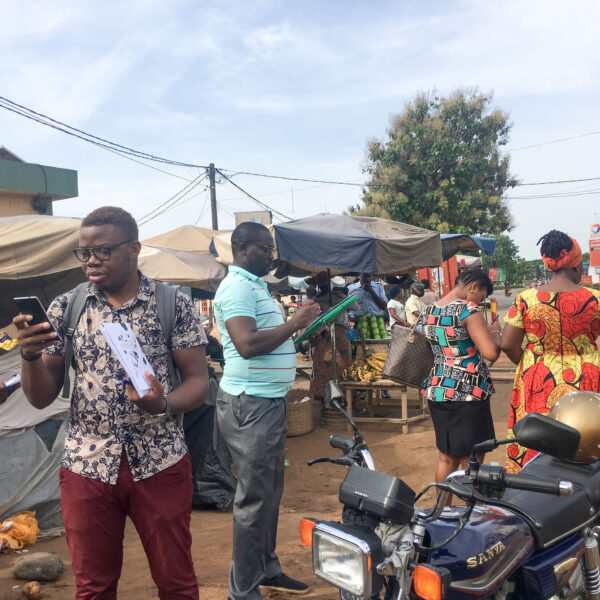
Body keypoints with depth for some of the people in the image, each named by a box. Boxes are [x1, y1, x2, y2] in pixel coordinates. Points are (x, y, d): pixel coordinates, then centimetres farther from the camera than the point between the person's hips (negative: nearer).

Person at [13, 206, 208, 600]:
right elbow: (42, 398, 2)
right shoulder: (66, 308, 2)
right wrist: (30, 354, -18)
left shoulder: (175, 304, -4)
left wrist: (164, 404, -25)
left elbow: (198, 382, -4)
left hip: (160, 465, -1)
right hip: (87, 468, 2)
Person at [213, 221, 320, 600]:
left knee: (271, 493, 18)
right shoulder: (237, 286, -15)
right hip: (251, 404, -10)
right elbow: (248, 344, -26)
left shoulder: (256, 285, 18)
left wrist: (300, 324, 12)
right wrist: (294, 323, -19)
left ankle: (267, 568, 32)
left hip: (271, 401, 10)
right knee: (254, 499, -3)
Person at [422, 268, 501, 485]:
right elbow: (491, 353, -23)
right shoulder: (468, 310, -15)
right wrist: (495, 333, -3)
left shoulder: (430, 311, 10)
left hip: (436, 392, 7)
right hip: (467, 394, -7)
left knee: (446, 459, 17)